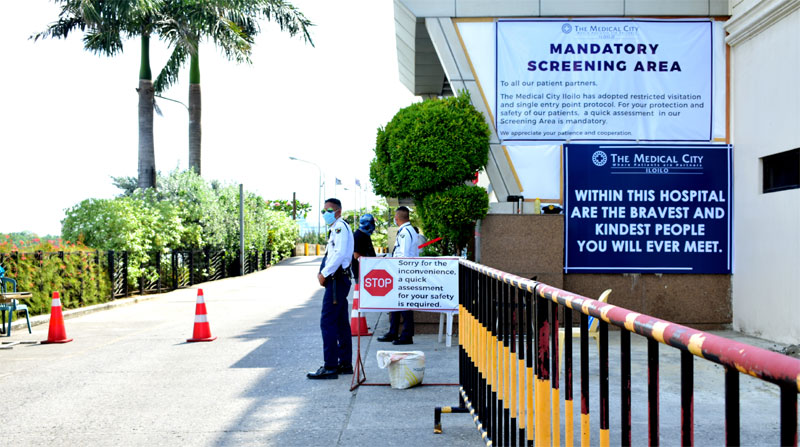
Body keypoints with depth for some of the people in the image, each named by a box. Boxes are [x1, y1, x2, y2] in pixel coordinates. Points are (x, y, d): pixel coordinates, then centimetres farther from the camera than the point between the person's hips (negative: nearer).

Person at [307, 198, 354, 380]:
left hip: (337, 281, -11)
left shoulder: (340, 227, -11)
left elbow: (340, 254, -22)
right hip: (338, 280, 11)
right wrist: (323, 272, 7)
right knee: (341, 323, 13)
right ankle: (345, 363, 20)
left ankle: (330, 367, -11)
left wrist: (324, 273, -18)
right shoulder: (336, 228, 21)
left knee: (327, 322, -11)